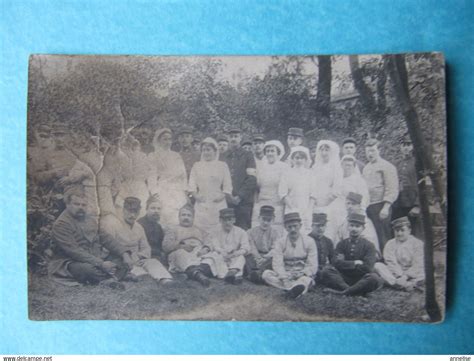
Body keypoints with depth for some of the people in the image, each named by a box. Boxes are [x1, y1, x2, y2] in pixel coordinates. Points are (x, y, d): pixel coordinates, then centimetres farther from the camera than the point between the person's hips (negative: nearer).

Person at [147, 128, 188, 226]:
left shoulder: (176, 156, 18)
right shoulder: (153, 157, 6)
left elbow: (183, 175, 17)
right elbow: (152, 177, 0)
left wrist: (185, 191, 8)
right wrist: (155, 195, -10)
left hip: (179, 194, 4)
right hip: (163, 194, -3)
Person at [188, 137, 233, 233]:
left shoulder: (222, 166, 7)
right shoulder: (197, 166, 12)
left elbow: (227, 186, 5)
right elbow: (192, 184, 7)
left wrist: (223, 195, -9)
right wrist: (194, 194, -9)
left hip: (218, 203, -1)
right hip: (201, 204, 1)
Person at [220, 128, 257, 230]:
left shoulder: (248, 156, 6)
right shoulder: (222, 157, 14)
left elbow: (252, 179, -2)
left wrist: (239, 196, -10)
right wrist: (226, 195, -3)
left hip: (243, 202, -2)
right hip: (225, 202, 2)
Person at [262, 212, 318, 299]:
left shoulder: (309, 241, -1)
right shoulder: (280, 242, -1)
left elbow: (312, 266, -4)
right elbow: (277, 264, -11)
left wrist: (302, 274, -24)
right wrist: (284, 278, -29)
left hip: (303, 275, -1)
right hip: (284, 275, 2)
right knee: (266, 274, -27)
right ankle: (297, 287, -38)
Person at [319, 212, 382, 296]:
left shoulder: (368, 246, 3)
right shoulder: (341, 244, 9)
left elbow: (367, 267, -9)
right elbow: (337, 263, -5)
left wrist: (346, 265, -6)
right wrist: (355, 263, -11)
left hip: (361, 280, -1)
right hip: (344, 279, 2)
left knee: (375, 278, -32)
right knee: (326, 272, -23)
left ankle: (343, 292, -28)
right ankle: (356, 292, -30)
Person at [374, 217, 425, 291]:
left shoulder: (418, 243, 2)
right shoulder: (390, 244, 6)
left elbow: (417, 265, -8)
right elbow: (391, 263, -7)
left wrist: (405, 276, -22)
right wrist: (400, 276, -24)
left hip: (412, 276, -2)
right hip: (395, 275, 2)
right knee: (378, 265, -24)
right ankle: (405, 285, -38)